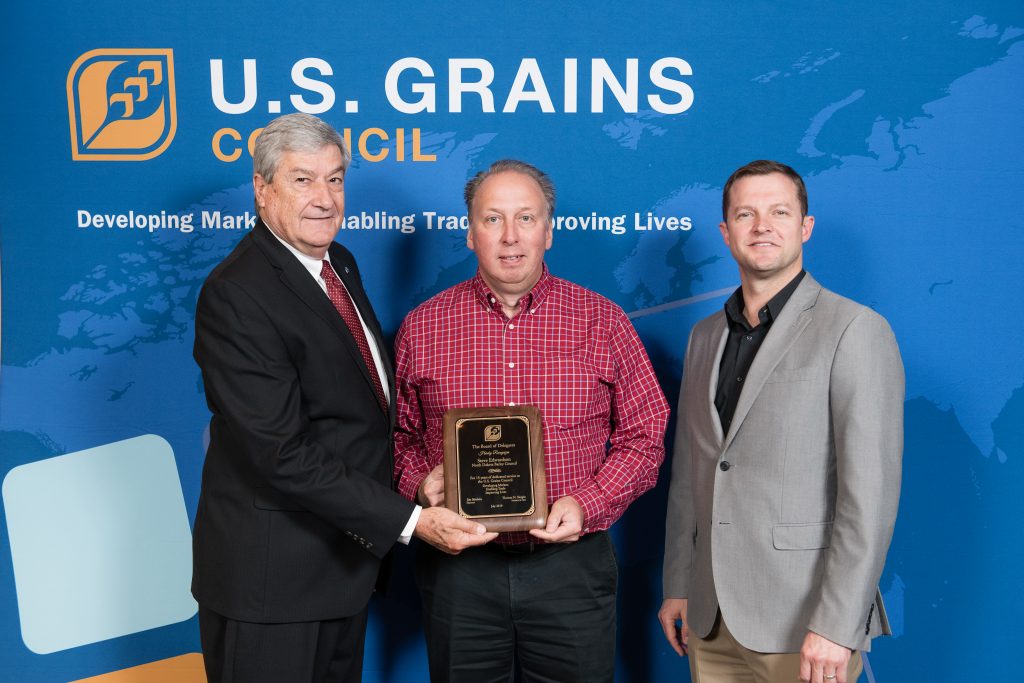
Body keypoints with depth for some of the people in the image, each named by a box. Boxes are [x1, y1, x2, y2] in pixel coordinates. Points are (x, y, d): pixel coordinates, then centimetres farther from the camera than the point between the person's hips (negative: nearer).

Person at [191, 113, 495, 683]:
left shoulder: (340, 264, 7)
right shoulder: (236, 295, -21)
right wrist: (410, 520, -25)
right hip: (272, 576, -8)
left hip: (346, 562, 8)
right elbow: (285, 453, -25)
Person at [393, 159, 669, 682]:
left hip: (572, 563, 0)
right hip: (458, 570, 1)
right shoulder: (422, 327, 3)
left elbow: (643, 436, 2)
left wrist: (587, 504, -12)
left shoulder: (603, 322, 0)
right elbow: (400, 433, 11)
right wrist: (419, 483, -9)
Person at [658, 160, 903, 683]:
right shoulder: (704, 336, 11)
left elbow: (871, 491, -13)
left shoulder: (854, 330, -7)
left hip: (801, 622, -5)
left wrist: (836, 625, -17)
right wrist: (677, 585, 12)